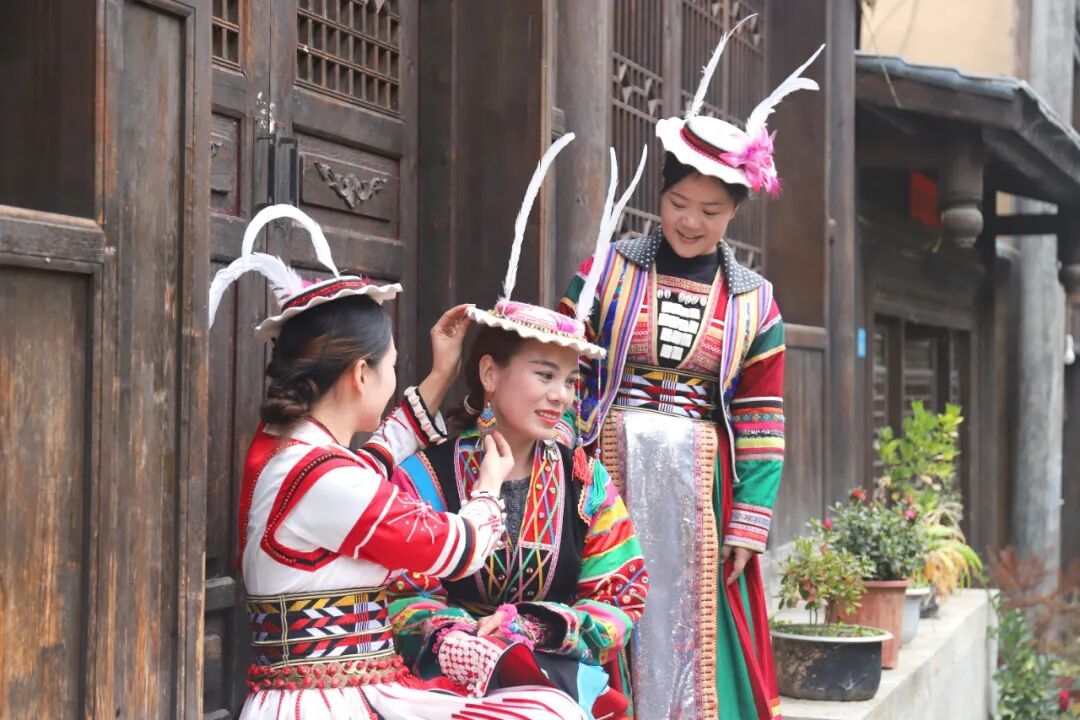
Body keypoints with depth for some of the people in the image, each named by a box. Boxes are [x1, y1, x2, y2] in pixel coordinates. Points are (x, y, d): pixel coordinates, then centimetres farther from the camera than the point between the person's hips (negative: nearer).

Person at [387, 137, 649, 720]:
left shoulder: (586, 481, 10)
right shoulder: (426, 475, 3)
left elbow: (622, 601, 6)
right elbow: (406, 595, 0)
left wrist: (527, 627, -9)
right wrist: (462, 637, -20)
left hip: (564, 672, 2)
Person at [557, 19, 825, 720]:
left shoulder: (754, 304, 7)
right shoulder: (607, 272, 3)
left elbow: (762, 424, 4)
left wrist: (748, 524, -4)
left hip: (700, 491, 1)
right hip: (611, 478, -1)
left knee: (697, 637, 4)